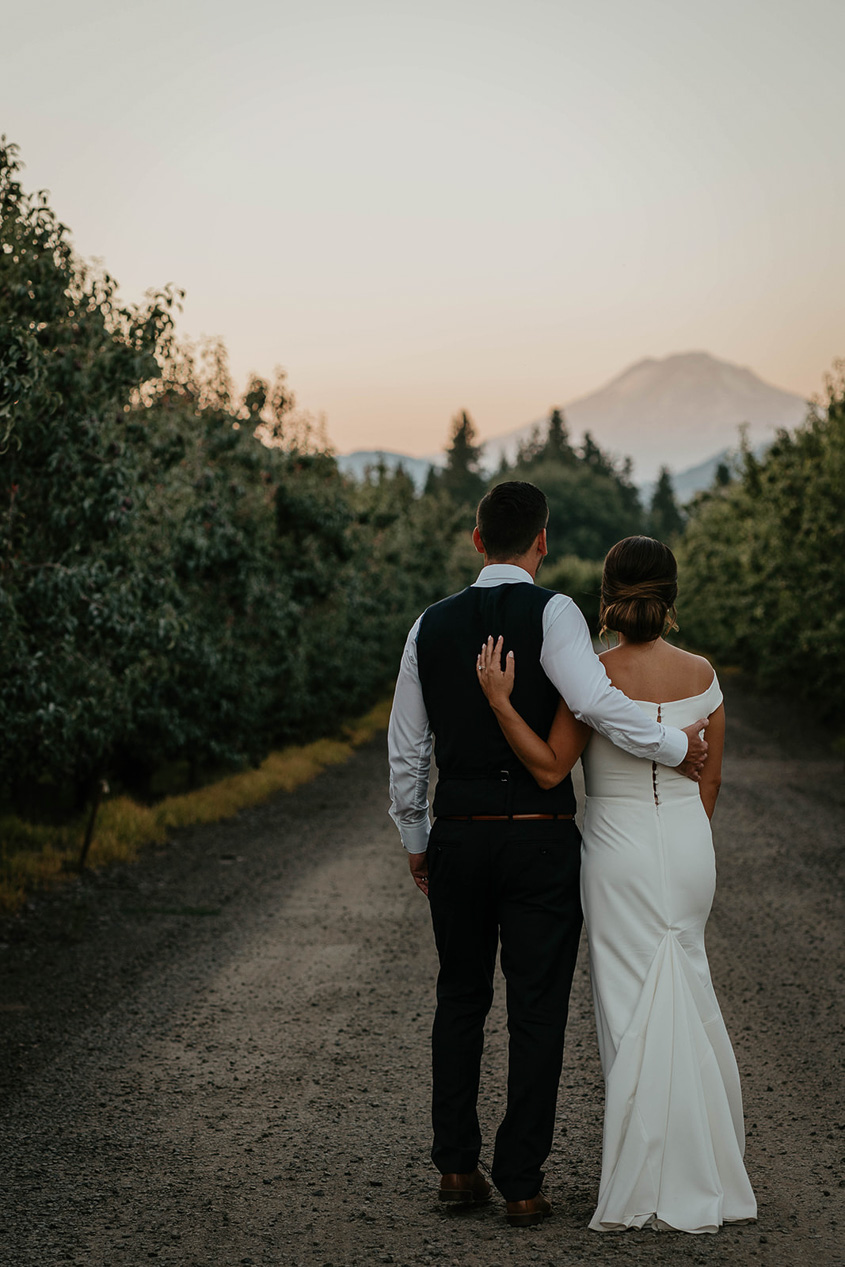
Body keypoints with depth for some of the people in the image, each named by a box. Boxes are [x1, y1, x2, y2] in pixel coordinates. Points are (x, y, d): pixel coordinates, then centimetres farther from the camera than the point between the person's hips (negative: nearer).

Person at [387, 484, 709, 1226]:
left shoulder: (431, 626, 5)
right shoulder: (551, 613, -9)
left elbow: (406, 748, 10)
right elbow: (595, 700, -25)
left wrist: (414, 839, 20)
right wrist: (677, 747, -13)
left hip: (457, 834, 4)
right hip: (541, 837, -4)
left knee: (460, 1000, 18)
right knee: (537, 1012, 4)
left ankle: (456, 1165, 19)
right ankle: (522, 1184, 7)